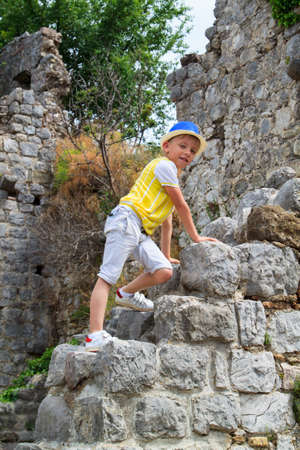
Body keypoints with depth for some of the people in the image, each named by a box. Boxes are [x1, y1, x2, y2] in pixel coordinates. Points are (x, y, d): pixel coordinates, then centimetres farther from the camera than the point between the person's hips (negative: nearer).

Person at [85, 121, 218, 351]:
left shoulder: (170, 175, 31)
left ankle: (127, 293, 17)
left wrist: (166, 255, 34)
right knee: (108, 276, -15)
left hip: (141, 233, 9)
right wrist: (196, 238, 9)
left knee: (164, 272, -8)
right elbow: (182, 206, 1)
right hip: (127, 219, -9)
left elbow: (167, 220, 34)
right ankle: (95, 336, -21)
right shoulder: (165, 165, 1)